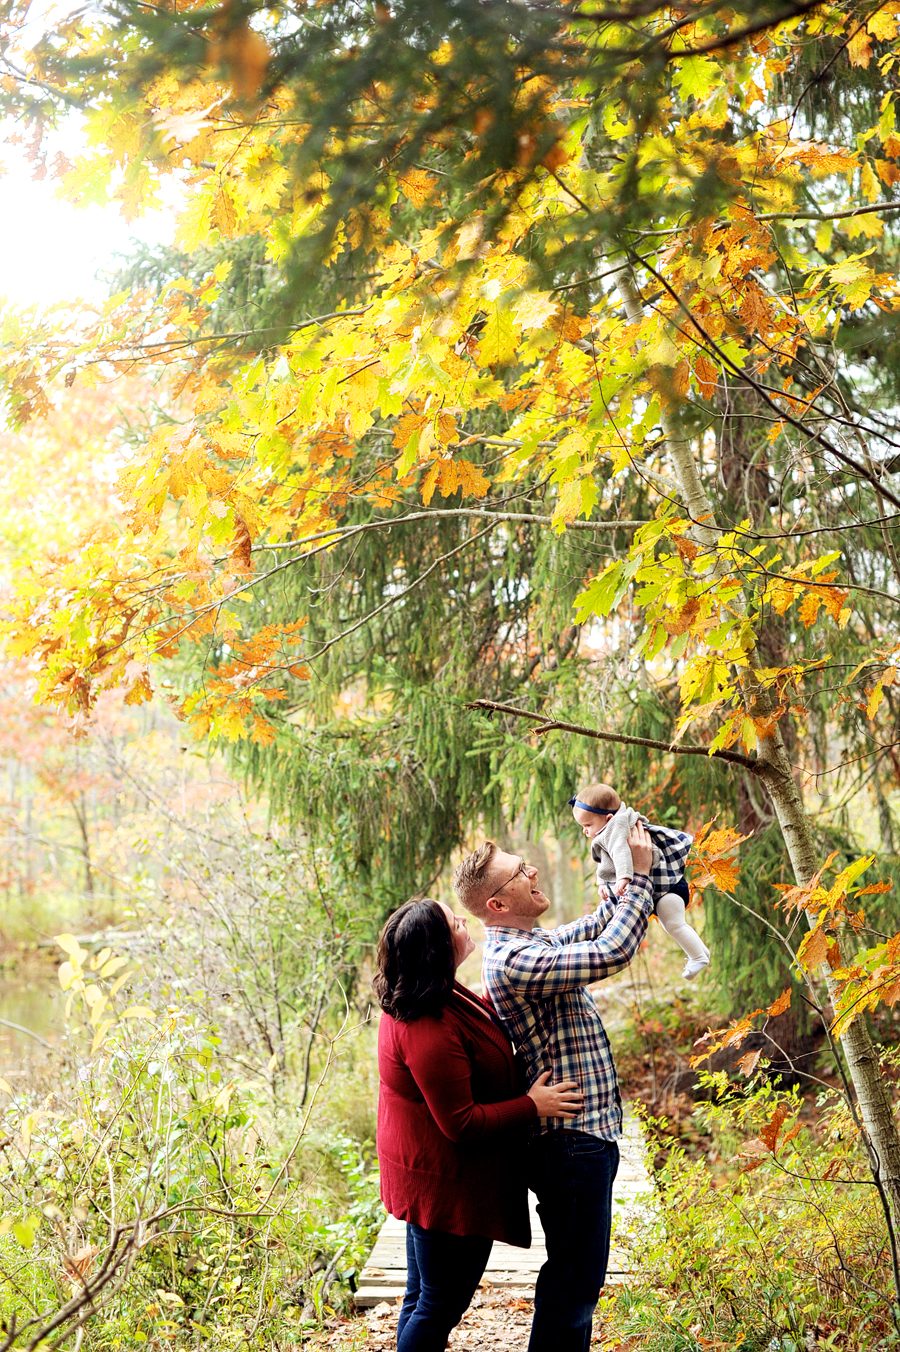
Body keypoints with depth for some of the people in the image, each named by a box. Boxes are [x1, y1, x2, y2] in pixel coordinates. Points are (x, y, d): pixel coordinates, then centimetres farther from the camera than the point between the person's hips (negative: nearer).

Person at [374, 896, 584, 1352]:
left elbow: (479, 1024, 21)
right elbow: (462, 1124, -27)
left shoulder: (417, 1002, 0)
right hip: (447, 1186, -10)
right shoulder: (430, 1031, -32)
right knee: (442, 1305, 5)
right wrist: (533, 1106, -18)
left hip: (425, 1174, 10)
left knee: (422, 1296, 22)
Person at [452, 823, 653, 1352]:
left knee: (576, 1277, 20)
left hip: (581, 1135, 10)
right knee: (574, 1284, 0)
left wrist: (631, 874, 11)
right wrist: (640, 873, -18)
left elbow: (595, 928, 25)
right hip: (571, 1141, -10)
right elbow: (612, 952, -27)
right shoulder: (512, 960, -22)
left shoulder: (535, 941, 11)